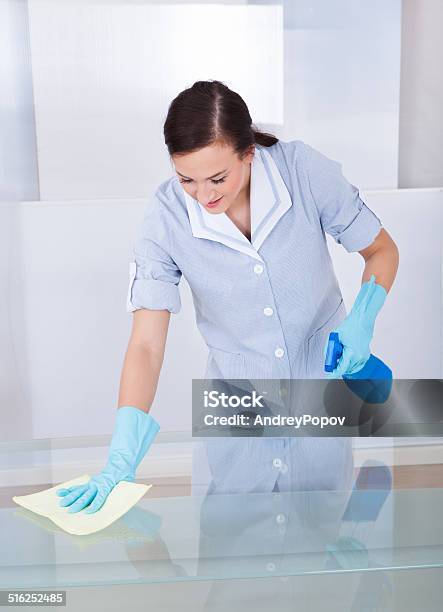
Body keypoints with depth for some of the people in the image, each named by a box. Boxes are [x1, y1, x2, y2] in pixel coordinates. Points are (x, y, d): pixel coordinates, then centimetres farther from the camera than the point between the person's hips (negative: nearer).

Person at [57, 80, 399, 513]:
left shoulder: (305, 170, -21)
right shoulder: (166, 216, -21)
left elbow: (382, 250, -5)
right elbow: (146, 344, -20)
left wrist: (361, 319, -24)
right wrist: (121, 460, -28)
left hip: (322, 378, 0)